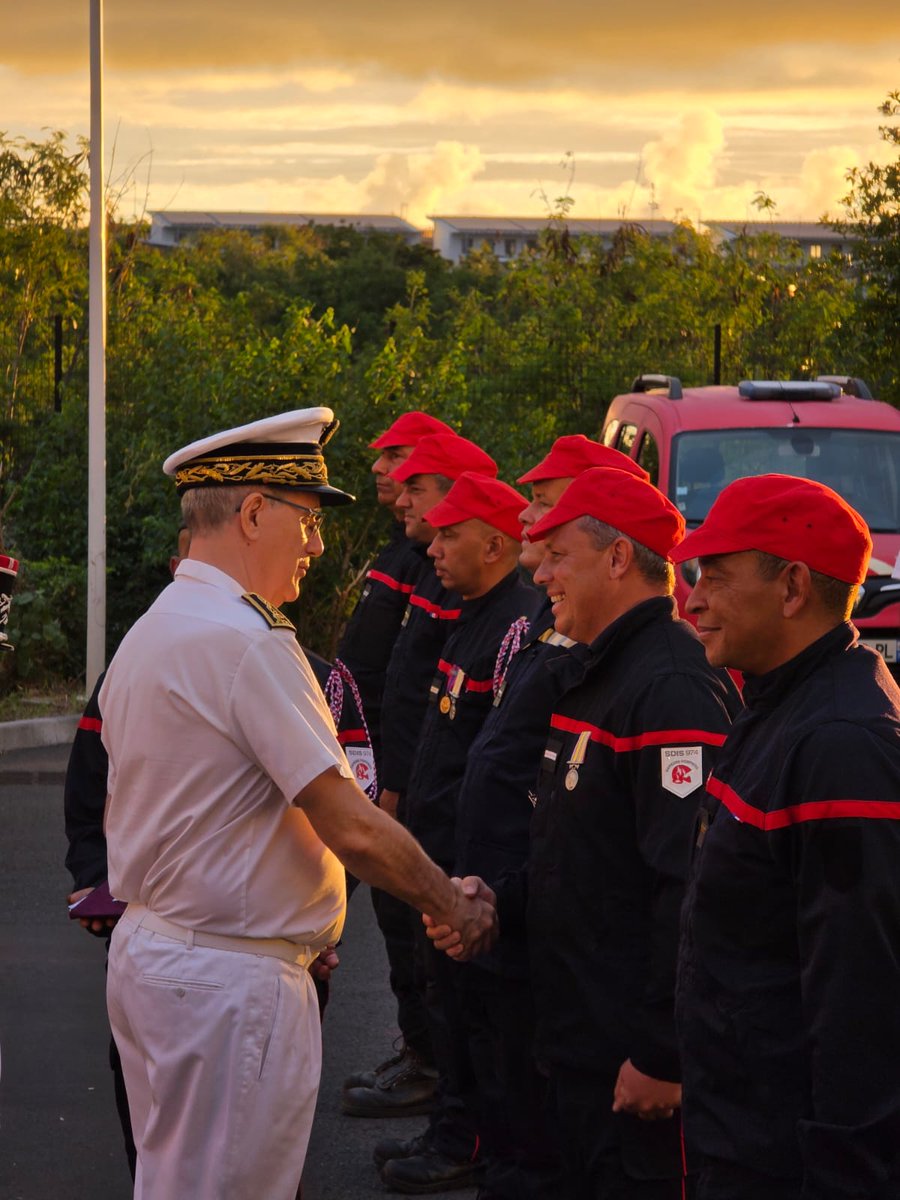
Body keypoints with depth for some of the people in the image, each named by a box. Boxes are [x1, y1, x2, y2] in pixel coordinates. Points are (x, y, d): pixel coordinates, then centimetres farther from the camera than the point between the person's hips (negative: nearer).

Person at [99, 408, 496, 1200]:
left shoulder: (147, 635, 12)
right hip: (230, 980, -10)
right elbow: (352, 828, -20)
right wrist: (456, 905, -7)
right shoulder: (248, 641, -19)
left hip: (147, 949, 10)